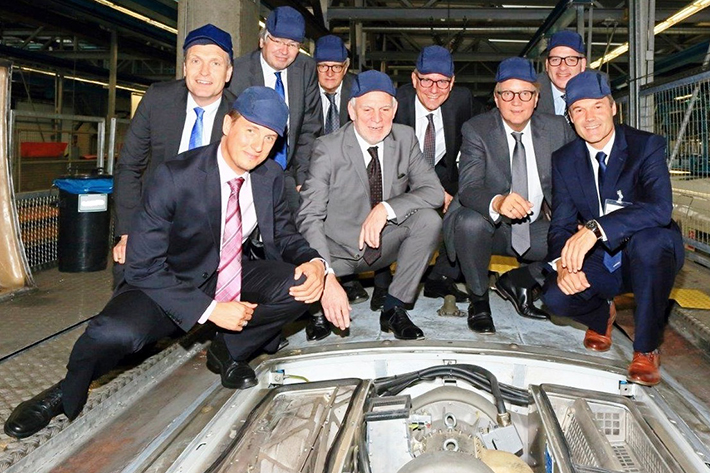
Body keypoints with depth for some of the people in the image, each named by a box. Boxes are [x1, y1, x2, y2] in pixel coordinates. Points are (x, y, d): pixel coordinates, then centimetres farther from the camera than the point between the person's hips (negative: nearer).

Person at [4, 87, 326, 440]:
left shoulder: (271, 177, -7)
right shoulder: (175, 177, -23)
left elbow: (283, 236, 7)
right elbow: (142, 266, -22)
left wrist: (314, 262, -17)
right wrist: (210, 310, -29)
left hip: (233, 277, 5)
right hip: (170, 285, -4)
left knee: (303, 282, -21)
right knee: (116, 332, -35)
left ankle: (229, 351, 4)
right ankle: (67, 394, 0)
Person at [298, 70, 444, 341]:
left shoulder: (405, 139, -4)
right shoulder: (328, 149, -16)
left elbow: (434, 191, -10)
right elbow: (309, 217, -22)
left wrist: (386, 209, -29)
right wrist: (328, 278, -37)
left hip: (384, 243, 4)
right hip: (337, 249, -3)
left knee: (429, 219, -24)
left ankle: (393, 308, -11)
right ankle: (326, 307, 6)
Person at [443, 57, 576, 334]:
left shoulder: (557, 129, 0)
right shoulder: (476, 130, -11)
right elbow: (469, 188, -25)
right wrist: (498, 202, -48)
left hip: (534, 230, 4)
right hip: (487, 226, -3)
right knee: (470, 221, -35)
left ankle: (519, 281, 10)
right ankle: (478, 298, -6)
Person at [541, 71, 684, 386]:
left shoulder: (647, 145, -14)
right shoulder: (564, 160, -1)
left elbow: (660, 208, -31)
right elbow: (561, 224, -6)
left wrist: (596, 228, -45)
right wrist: (563, 263, -29)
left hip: (645, 258, -3)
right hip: (597, 263, 3)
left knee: (647, 240, -38)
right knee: (556, 297, -25)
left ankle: (646, 348, -17)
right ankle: (602, 314, 15)